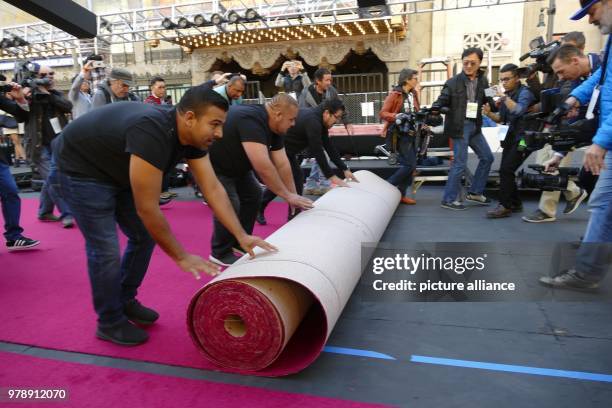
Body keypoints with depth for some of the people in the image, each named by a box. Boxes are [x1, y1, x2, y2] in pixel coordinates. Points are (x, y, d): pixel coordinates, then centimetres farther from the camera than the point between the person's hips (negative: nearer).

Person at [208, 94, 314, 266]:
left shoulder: (273, 125, -5)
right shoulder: (251, 120, -34)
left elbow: (282, 164, -4)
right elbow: (263, 167, -39)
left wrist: (294, 195, -7)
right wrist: (287, 195, -31)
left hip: (233, 164, 10)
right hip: (210, 164, -10)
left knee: (253, 195, 7)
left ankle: (239, 244, 21)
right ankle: (221, 253, 5)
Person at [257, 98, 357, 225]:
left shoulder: (318, 120, 3)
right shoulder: (312, 121, -27)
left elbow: (329, 147, 7)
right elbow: (317, 151, -27)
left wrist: (345, 169, 5)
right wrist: (332, 176, -23)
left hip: (287, 151, 10)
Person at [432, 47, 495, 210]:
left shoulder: (483, 80, 8)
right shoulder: (453, 82, -7)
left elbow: (486, 100, 13)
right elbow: (441, 101, -8)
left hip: (475, 126, 7)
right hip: (460, 126, -7)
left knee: (487, 157, 13)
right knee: (460, 163, -6)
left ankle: (475, 193, 27)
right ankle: (449, 199, 5)